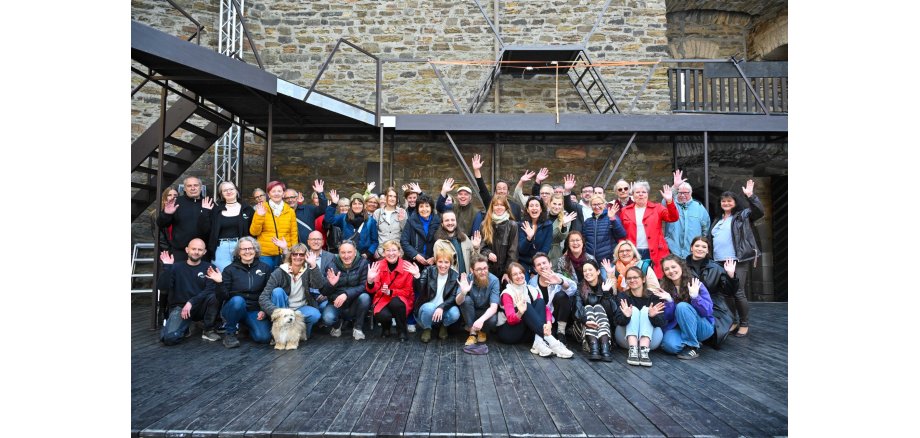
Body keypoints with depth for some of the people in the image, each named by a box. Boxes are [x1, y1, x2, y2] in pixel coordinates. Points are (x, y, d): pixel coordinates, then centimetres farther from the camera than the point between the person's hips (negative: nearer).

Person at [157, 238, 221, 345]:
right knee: (169, 338, -25)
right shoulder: (176, 267, 5)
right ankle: (184, 328, 11)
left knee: (212, 296, -32)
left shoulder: (209, 268, 3)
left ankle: (209, 330, -10)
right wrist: (167, 267, -17)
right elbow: (162, 287, -7)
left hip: (200, 307, 0)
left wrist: (191, 302, -23)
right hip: (179, 307, 0)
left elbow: (211, 289, -13)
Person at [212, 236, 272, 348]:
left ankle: (248, 325, 13)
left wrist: (265, 310, -6)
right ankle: (229, 333, -11)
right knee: (237, 300, -36)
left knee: (264, 337, -23)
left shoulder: (264, 268, 4)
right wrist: (220, 283, -23)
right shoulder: (230, 270, -1)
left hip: (255, 311, 1)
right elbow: (222, 298, -5)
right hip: (234, 308, -1)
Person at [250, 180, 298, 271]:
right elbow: (254, 232, 0)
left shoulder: (290, 211, 9)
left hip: (285, 254, 2)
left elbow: (294, 234, 11)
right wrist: (259, 216, -12)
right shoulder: (262, 209, 3)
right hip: (265, 254, -2)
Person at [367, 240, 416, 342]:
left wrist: (390, 292, -20)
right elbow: (373, 290, -10)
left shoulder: (407, 267, -10)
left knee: (396, 303, -36)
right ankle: (386, 327, 10)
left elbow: (408, 291, -5)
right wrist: (370, 281, -33)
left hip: (401, 300, -1)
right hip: (383, 300, 1)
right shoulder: (378, 266, -5)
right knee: (381, 315, -31)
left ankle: (402, 330, -8)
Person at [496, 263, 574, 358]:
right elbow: (510, 319, -23)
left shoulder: (532, 290, 6)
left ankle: (539, 342, -34)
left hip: (527, 331, 5)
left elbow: (545, 308, -6)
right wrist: (520, 313, -45)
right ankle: (550, 341, -41)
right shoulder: (507, 294, -10)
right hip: (508, 332, -5)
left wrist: (548, 323, -27)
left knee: (540, 301, -14)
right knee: (527, 306, -27)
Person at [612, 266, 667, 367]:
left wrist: (653, 316, -36)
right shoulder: (622, 296, 0)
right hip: (626, 338, 0)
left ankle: (644, 350, -38)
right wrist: (625, 316, -38)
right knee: (633, 310, -18)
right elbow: (617, 321, -15)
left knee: (645, 310, -18)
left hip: (651, 340, 0)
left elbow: (662, 323, -13)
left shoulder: (654, 296, -2)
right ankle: (633, 350, -37)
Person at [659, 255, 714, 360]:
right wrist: (669, 301, -20)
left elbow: (708, 311, -14)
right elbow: (668, 317, -2)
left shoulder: (695, 284, -9)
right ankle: (690, 342, 3)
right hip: (677, 327, 2)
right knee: (669, 344, -32)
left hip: (702, 328, -2)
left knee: (682, 306, -30)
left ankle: (693, 346, -17)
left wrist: (695, 296, -29)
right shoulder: (665, 289, -1)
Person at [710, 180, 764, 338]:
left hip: (739, 260, -6)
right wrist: (710, 256, 15)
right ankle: (732, 322, 20)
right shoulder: (718, 220, 21)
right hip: (720, 261, 6)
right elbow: (712, 239, 23)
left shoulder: (742, 215, 4)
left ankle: (744, 324, 6)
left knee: (738, 292, -7)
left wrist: (750, 195, -23)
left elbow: (759, 211, -14)